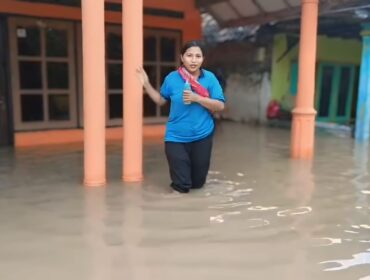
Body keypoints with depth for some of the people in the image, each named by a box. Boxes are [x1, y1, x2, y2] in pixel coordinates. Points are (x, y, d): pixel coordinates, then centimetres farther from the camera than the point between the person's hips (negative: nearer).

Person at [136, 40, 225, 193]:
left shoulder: (209, 78, -7)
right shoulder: (172, 78, -4)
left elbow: (220, 106, -10)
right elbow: (161, 100, 10)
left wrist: (196, 98, -21)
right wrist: (146, 84, -1)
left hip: (202, 136, 1)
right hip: (176, 137, 0)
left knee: (198, 183, 17)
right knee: (182, 186, 2)